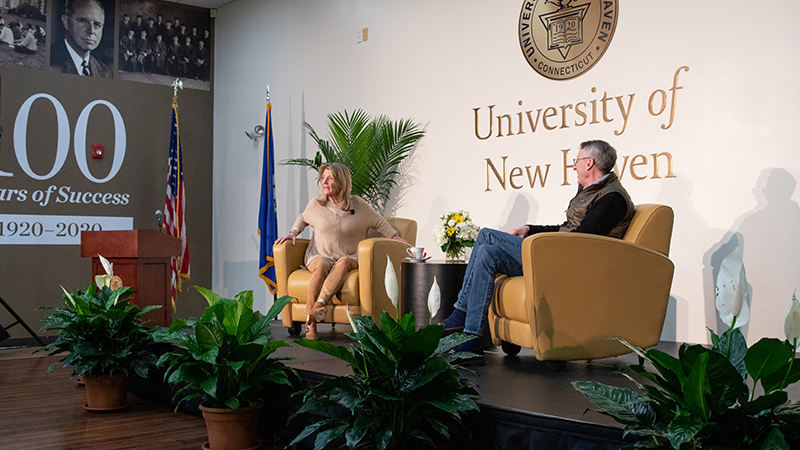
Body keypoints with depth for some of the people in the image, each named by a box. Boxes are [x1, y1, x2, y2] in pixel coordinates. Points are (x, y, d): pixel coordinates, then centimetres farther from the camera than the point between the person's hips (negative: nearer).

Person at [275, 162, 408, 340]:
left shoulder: (358, 204, -1)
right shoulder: (315, 204, 2)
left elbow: (379, 222, 12)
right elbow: (303, 218, 23)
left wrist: (397, 238, 4)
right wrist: (294, 232, 5)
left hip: (350, 257, 0)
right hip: (320, 255, 0)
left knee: (343, 263, -37)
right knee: (321, 268, -36)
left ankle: (320, 303, -52)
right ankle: (310, 324, -40)